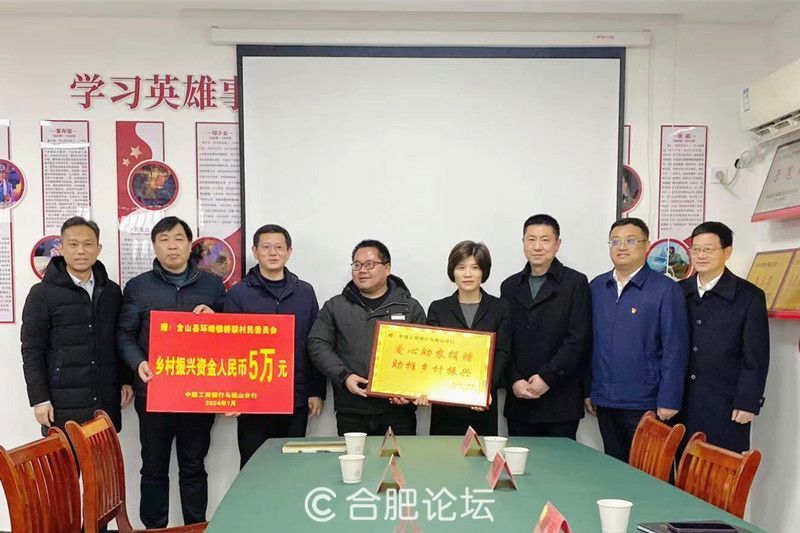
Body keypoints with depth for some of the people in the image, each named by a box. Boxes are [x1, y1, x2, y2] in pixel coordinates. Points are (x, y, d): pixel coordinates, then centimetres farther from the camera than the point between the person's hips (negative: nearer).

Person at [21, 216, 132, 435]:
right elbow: (32, 351, -4)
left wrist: (126, 381, 10)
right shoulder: (42, 294, -2)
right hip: (63, 404, -3)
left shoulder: (112, 291, 10)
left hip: (107, 400, 3)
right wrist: (39, 399, -8)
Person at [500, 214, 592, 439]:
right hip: (519, 400, 3)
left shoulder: (576, 283, 0)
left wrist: (547, 377, -13)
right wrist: (515, 380, -5)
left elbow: (579, 339, -8)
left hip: (561, 400, -3)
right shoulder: (510, 286, 12)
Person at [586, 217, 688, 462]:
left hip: (646, 404, -4)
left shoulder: (666, 290, -7)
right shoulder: (596, 287, 7)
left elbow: (675, 350, -9)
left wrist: (669, 401, -13)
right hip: (605, 402, 5)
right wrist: (587, 390, 8)